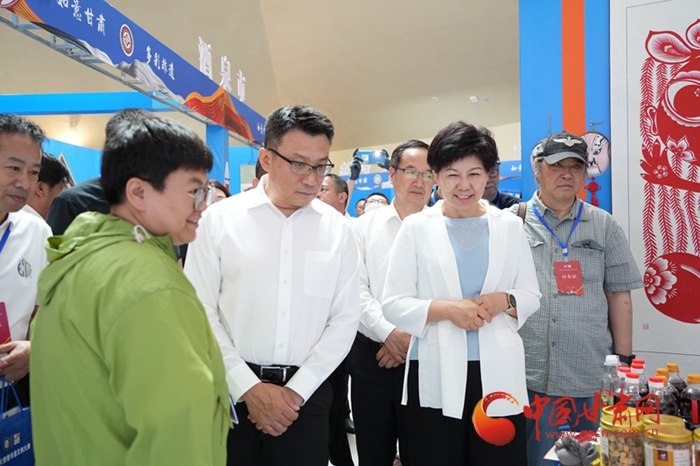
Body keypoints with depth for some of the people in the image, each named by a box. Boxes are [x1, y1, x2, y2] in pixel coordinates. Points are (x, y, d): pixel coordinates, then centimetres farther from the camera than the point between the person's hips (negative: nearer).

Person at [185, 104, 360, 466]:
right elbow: (201, 312, -6)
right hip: (231, 391, -1)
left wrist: (296, 391, -6)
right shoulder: (219, 219, -4)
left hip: (306, 391, 1)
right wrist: (248, 388, -10)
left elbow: (345, 319, 0)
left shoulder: (338, 229, 0)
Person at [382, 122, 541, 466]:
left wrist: (504, 301, -12)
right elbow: (393, 304, -3)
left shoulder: (509, 225, 6)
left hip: (498, 373, 2)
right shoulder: (416, 227, 0)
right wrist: (445, 308, -17)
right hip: (435, 376, -1)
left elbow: (531, 296, 9)